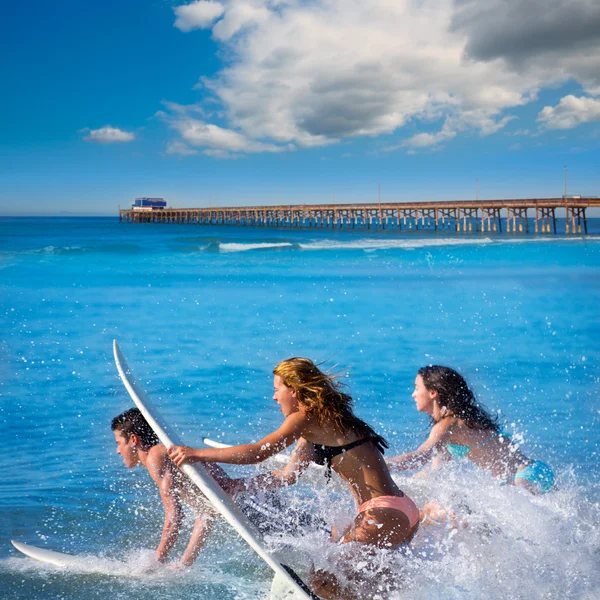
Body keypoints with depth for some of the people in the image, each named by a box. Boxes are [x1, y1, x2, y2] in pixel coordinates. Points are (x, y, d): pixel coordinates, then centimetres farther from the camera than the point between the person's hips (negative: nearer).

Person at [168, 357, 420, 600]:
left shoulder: (308, 417, -11)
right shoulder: (318, 426, 17)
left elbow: (258, 452, -15)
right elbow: (287, 476, 21)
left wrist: (196, 454, -9)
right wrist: (233, 485, 19)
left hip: (384, 515, -10)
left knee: (323, 580, -1)